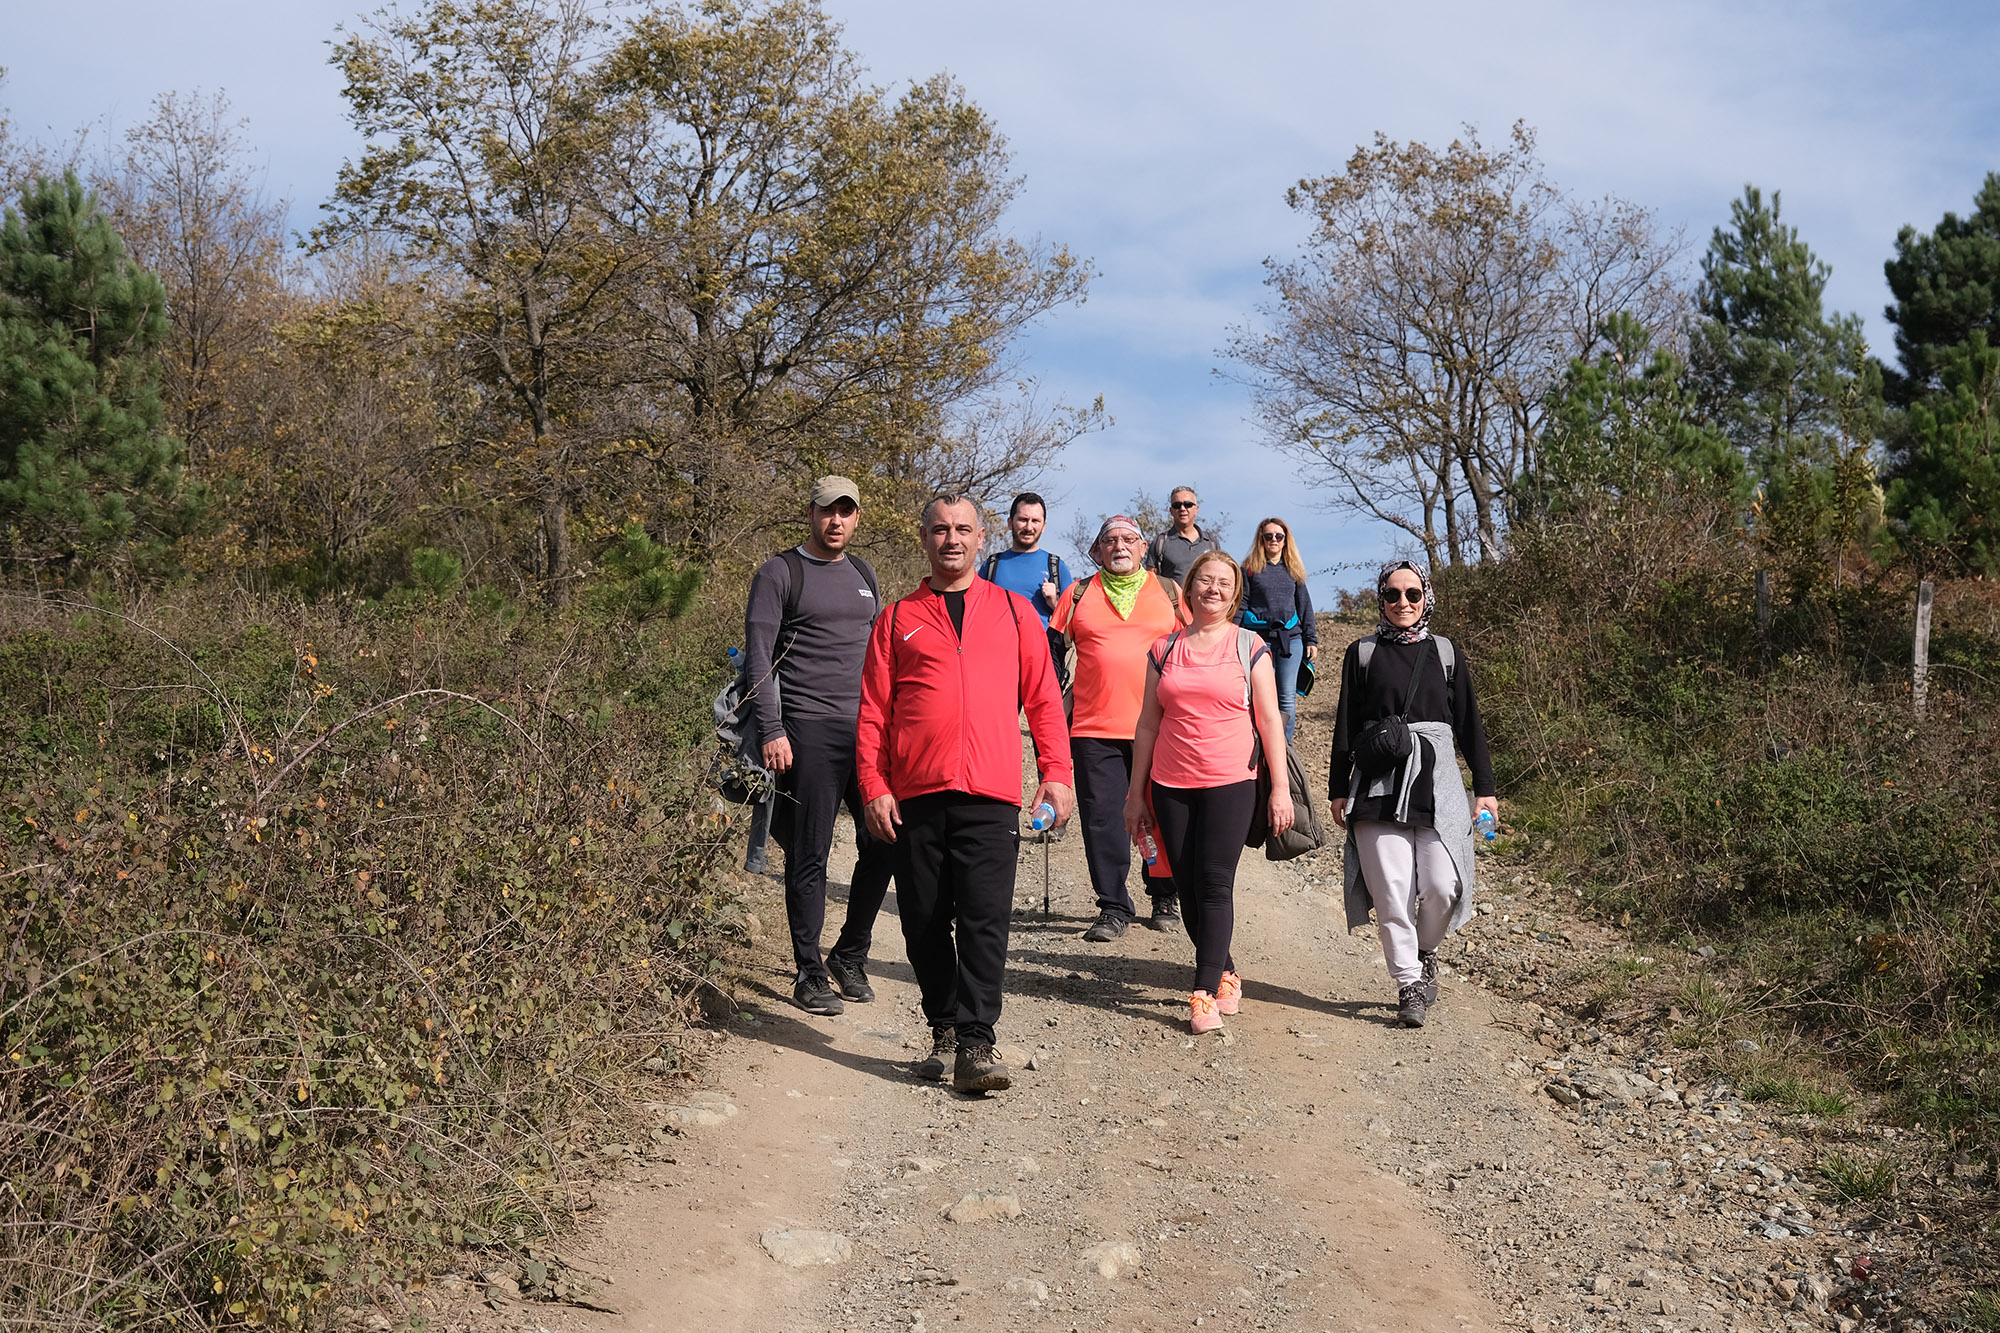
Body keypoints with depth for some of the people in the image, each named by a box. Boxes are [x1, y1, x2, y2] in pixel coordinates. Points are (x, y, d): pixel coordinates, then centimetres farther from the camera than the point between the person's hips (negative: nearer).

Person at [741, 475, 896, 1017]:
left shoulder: (863, 574, 18)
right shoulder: (780, 574, 0)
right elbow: (759, 657, -5)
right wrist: (771, 731, -13)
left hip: (868, 728, 6)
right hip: (808, 730, -5)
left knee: (884, 846, 3)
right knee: (809, 857, -1)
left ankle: (850, 957, 20)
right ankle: (810, 973, 11)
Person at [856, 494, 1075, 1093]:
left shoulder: (1014, 612, 13)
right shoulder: (898, 620, 12)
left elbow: (1043, 698, 12)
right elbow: (873, 711, 9)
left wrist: (1056, 772, 3)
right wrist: (874, 786, -1)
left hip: (990, 796, -1)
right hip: (916, 796, 1)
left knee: (985, 924, -7)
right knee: (925, 925, 7)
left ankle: (975, 1045, -5)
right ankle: (943, 1031, 22)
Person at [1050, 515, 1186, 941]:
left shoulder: (1168, 592, 10)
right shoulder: (1079, 594, 9)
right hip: (1094, 728, 0)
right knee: (1103, 818, -1)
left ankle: (1164, 898, 22)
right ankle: (1113, 908, 8)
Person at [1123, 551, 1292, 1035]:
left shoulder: (1248, 646, 4)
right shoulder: (1165, 649, 10)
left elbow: (1269, 719, 3)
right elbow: (1148, 724, 12)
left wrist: (1280, 786, -3)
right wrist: (1136, 793, 11)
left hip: (1230, 784, -3)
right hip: (1171, 786, 3)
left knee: (1214, 886, -9)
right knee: (1188, 888, 5)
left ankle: (1204, 995, -7)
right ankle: (1225, 973, 23)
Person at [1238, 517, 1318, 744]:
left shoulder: (1294, 569, 15)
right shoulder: (1250, 568, 6)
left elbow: (1304, 605, 17)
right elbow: (1240, 604, 3)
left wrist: (1311, 639, 12)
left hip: (1291, 638, 3)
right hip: (1259, 637, -2)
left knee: (1288, 698, 1)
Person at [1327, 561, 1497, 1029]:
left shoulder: (1446, 653, 11)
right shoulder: (1362, 654, 8)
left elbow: (1469, 723, 12)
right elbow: (1345, 726, 10)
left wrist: (1484, 787, 8)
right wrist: (1338, 788, 7)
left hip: (1435, 780, 1)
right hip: (1378, 784, 0)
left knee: (1442, 885, -9)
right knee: (1391, 890, -5)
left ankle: (1425, 952, 20)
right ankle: (1409, 982, 9)